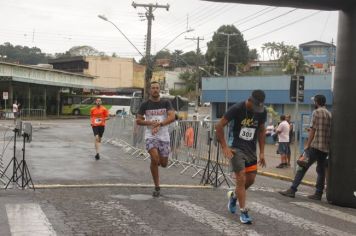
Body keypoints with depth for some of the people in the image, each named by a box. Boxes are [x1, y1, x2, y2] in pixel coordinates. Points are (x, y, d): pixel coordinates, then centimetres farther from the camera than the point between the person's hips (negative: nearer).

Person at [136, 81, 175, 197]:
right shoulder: (145, 104, 1)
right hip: (150, 136, -1)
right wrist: (150, 123, -15)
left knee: (163, 164, 3)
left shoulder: (166, 103, 1)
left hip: (164, 136, 1)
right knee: (154, 159, -21)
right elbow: (138, 120, 2)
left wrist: (159, 124, -24)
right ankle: (157, 187, -6)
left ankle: (158, 160, 44)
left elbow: (172, 117, -12)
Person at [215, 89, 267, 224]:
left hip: (251, 150, 5)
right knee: (241, 180, -10)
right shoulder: (237, 109, -16)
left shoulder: (262, 112, -3)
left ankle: (234, 197, 35)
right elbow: (219, 126, -12)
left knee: (250, 180, 8)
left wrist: (262, 152, 7)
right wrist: (224, 147, -14)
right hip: (237, 149, -5)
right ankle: (243, 212, -2)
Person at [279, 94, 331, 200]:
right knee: (321, 170, 10)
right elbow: (329, 132, 16)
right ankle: (318, 193, 10)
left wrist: (307, 145, -8)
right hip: (326, 147, 7)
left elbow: (312, 130, -11)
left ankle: (292, 190, -7)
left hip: (315, 145, -7)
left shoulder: (316, 112, -6)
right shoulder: (329, 114, 15)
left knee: (302, 168, -5)